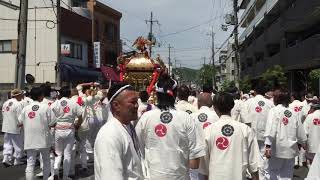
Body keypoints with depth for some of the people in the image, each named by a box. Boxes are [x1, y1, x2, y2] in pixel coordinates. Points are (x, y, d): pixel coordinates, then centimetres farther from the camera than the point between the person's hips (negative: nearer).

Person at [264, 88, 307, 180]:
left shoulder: (274, 111, -7)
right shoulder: (294, 113, 3)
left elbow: (271, 130, -17)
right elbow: (301, 133, 9)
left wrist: (268, 146, -18)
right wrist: (301, 142, 27)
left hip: (277, 149, -3)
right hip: (290, 150, 4)